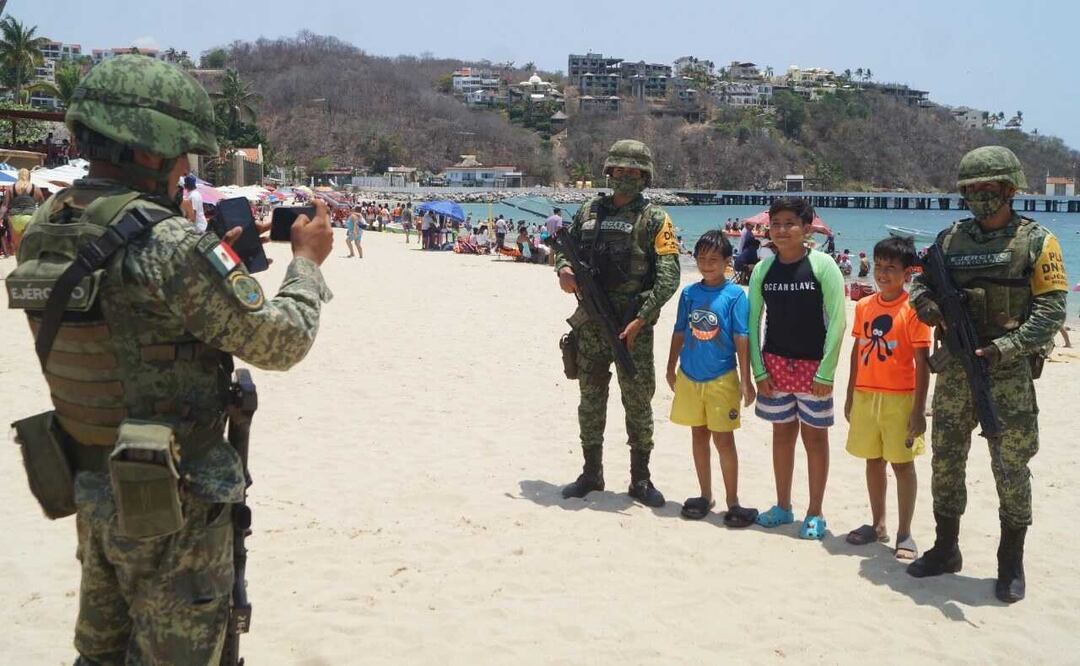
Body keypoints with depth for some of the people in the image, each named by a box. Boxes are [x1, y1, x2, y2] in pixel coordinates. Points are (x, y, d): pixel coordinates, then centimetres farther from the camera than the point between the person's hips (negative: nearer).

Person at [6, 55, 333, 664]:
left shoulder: (43, 231, 0)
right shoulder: (168, 245, -26)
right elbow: (282, 342, -19)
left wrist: (221, 254, 11)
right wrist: (308, 261, -2)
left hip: (89, 484, 8)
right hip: (173, 501, -7)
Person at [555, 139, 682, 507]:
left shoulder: (655, 219, -2)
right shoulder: (589, 211, 11)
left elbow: (668, 276, -8)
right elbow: (565, 248, 21)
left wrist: (641, 319, -16)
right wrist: (563, 269, -4)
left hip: (634, 327, -4)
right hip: (591, 324, 4)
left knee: (638, 401, 2)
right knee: (590, 399, 10)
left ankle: (640, 479, 13)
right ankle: (591, 474, 23)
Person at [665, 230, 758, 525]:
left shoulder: (735, 295, -9)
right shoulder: (689, 293, 3)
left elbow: (741, 340, -9)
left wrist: (745, 380, -10)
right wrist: (671, 369, 14)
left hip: (722, 379, -4)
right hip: (690, 377, 4)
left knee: (723, 439, -1)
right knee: (699, 435, 14)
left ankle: (732, 502, 11)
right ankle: (705, 496, 27)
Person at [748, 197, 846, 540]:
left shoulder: (822, 265, -9)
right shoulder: (763, 269, 1)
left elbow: (837, 321, -11)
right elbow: (752, 321, 5)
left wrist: (826, 371, -14)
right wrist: (759, 369, -1)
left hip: (813, 366, -3)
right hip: (775, 364, 3)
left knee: (814, 436, 5)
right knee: (782, 434, 12)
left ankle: (815, 513, 16)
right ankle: (783, 507, 25)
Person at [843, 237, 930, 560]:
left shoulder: (913, 309, -11)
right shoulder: (864, 306, 5)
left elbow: (922, 361, -11)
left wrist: (919, 409, -14)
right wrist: (850, 396, 13)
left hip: (900, 399, -5)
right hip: (866, 396, 5)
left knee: (902, 464, 4)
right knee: (873, 461, 15)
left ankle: (904, 533, 14)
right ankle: (878, 525, 28)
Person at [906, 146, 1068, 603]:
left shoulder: (1037, 242, -4)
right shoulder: (951, 239, 8)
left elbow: (1051, 310, -8)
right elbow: (921, 280, 15)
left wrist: (1005, 347, -19)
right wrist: (925, 303, -9)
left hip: (1009, 372, -4)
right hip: (955, 370, 4)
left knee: (1011, 468, 3)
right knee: (945, 460, 11)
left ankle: (1011, 565, 17)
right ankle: (946, 549, 27)